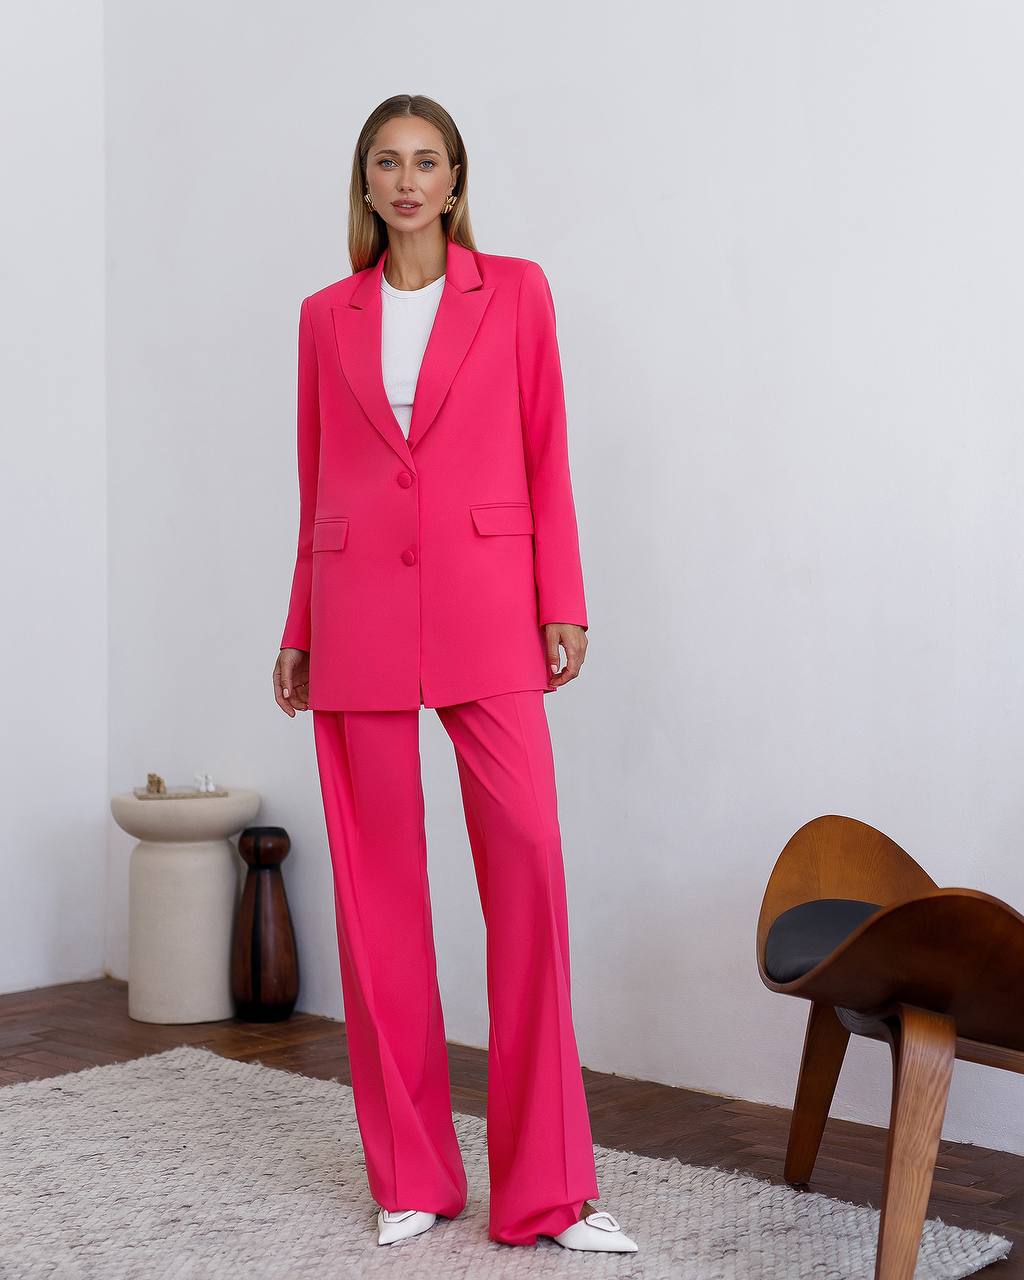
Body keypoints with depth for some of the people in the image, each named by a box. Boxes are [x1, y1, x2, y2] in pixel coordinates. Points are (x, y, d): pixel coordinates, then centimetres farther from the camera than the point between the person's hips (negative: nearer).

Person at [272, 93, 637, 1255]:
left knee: (529, 863, -10)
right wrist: (299, 630, 13)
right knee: (377, 884, 3)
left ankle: (545, 1188, 0)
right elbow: (316, 479, 14)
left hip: (484, 607, -2)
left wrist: (562, 600, -2)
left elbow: (546, 455, 5)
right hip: (359, 611, 2)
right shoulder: (327, 317, 13)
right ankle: (410, 1175, 16)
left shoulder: (516, 291, 8)